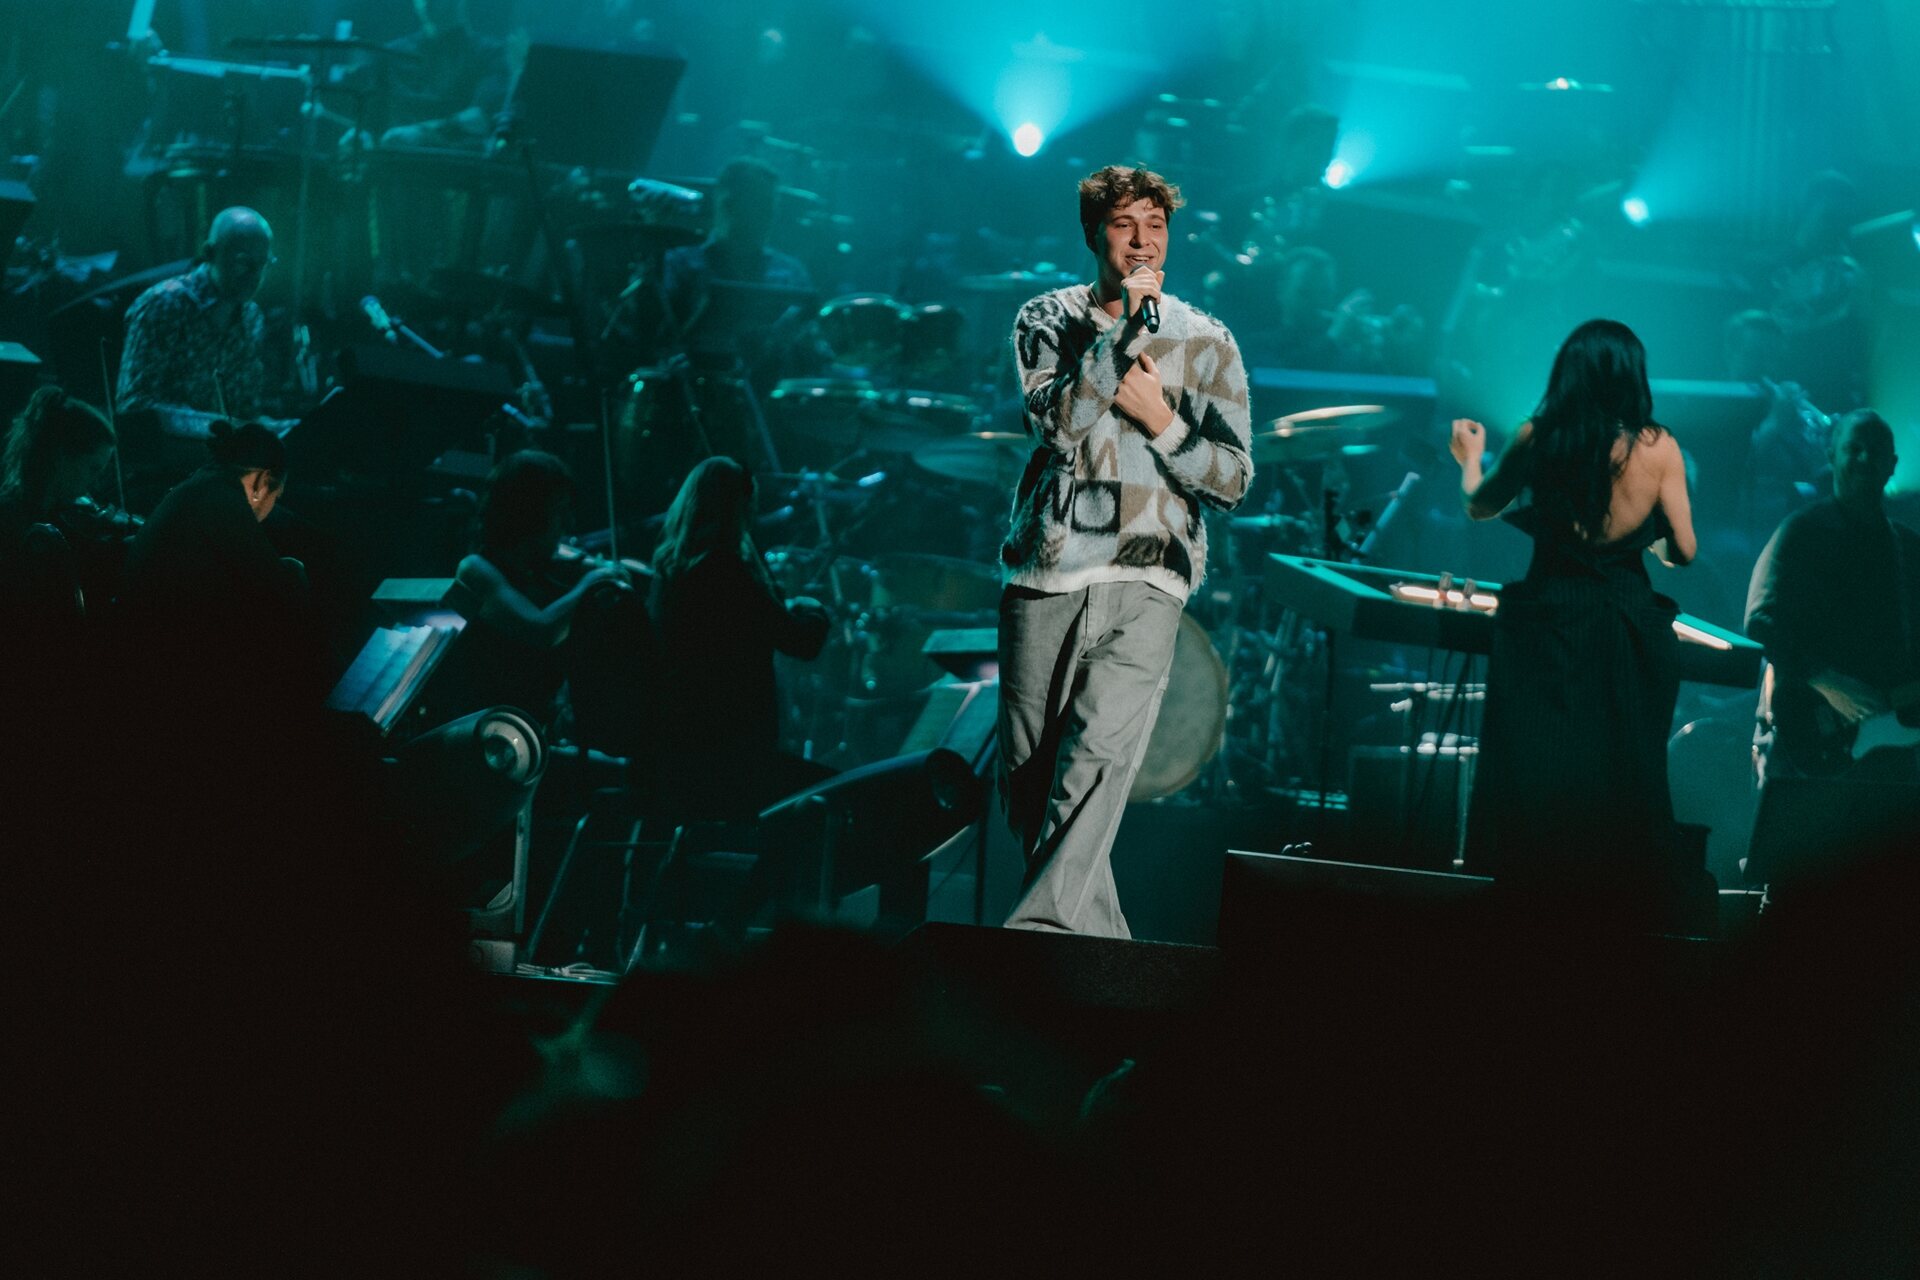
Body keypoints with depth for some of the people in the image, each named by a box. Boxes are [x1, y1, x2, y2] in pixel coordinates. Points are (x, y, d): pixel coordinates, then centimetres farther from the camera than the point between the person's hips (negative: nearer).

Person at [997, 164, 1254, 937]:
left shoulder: (1205, 343, 10)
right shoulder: (1048, 320, 10)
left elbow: (1233, 479, 7)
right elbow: (1057, 419, -9)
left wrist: (1159, 421, -7)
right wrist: (1124, 324, -13)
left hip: (1143, 586, -2)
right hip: (1044, 577, 2)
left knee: (1095, 763, -20)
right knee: (1027, 778, 3)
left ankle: (1037, 933, -26)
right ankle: (1102, 948, 14)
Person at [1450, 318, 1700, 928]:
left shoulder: (1538, 439, -6)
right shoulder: (1658, 448, -9)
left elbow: (1480, 507, 9)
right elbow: (1683, 551, -4)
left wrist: (1471, 457, 30)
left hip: (1548, 620, 0)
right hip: (1628, 622, 0)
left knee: (1536, 766, 7)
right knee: (1622, 776, 9)